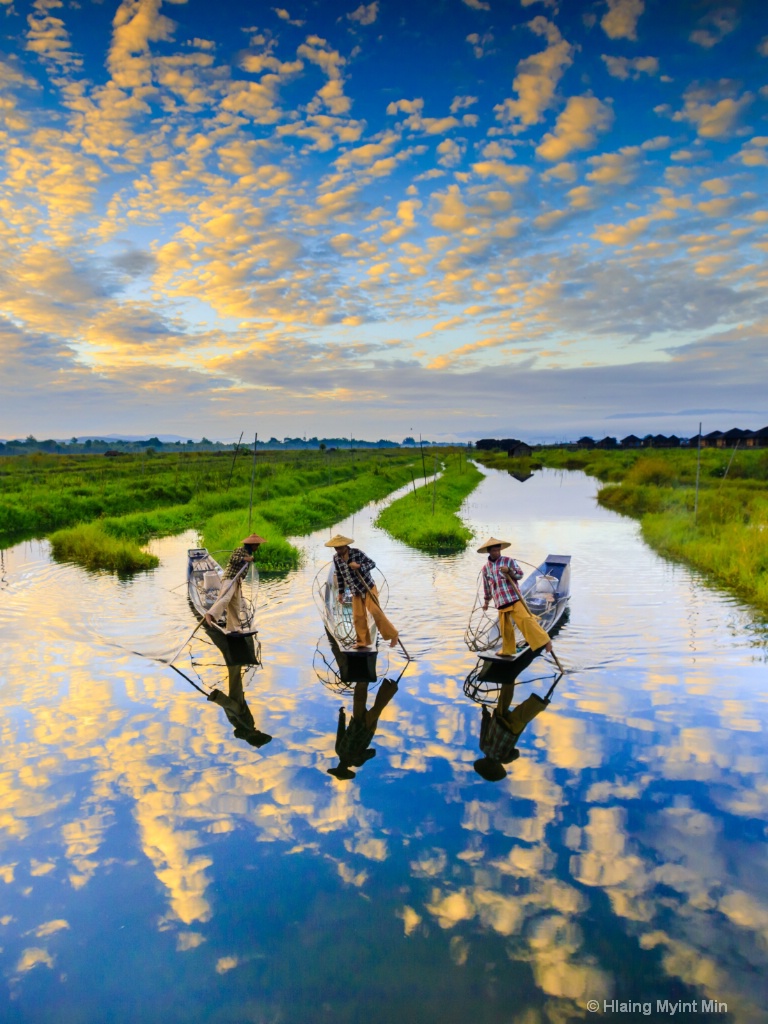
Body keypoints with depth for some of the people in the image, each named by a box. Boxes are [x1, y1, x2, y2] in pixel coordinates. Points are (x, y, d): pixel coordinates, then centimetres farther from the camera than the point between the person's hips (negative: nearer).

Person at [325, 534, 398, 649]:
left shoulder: (357, 552, -17)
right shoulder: (336, 558, -3)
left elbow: (372, 563, -13)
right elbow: (339, 575, 10)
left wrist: (359, 566, -29)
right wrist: (341, 592, 13)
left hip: (368, 587, -5)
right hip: (355, 592, 5)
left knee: (376, 612, -10)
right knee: (358, 616, 1)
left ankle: (392, 635, 2)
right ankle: (362, 641, 15)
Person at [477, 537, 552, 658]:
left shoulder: (508, 561, 1)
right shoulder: (485, 568, 12)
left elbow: (520, 574, -1)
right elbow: (486, 586, 24)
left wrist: (509, 571, -19)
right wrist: (486, 601, 29)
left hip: (513, 597, -4)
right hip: (500, 602, 4)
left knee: (525, 619, -17)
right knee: (505, 627, 9)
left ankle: (543, 641, -15)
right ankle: (507, 651, 22)